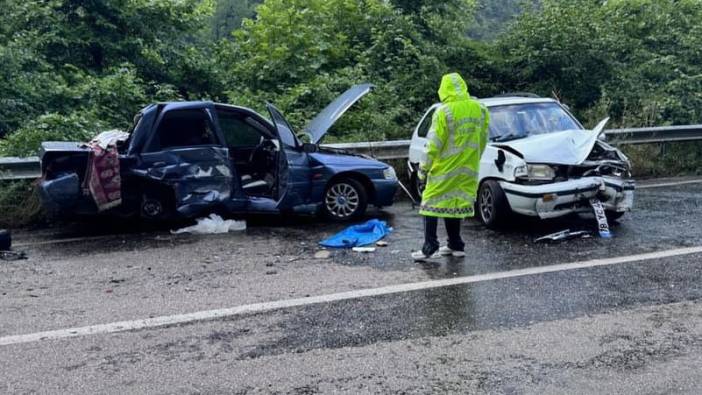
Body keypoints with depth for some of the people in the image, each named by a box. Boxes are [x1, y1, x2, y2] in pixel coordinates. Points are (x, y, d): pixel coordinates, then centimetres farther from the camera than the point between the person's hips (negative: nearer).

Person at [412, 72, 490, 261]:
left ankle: (430, 247, -4)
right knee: (455, 204, 15)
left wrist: (424, 167, -4)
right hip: (467, 170, 6)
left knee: (432, 203, 1)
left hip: (444, 168, -6)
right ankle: (455, 246, 18)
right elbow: (483, 140, 11)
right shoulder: (480, 109, 5)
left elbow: (435, 144, -13)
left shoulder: (444, 112, -14)